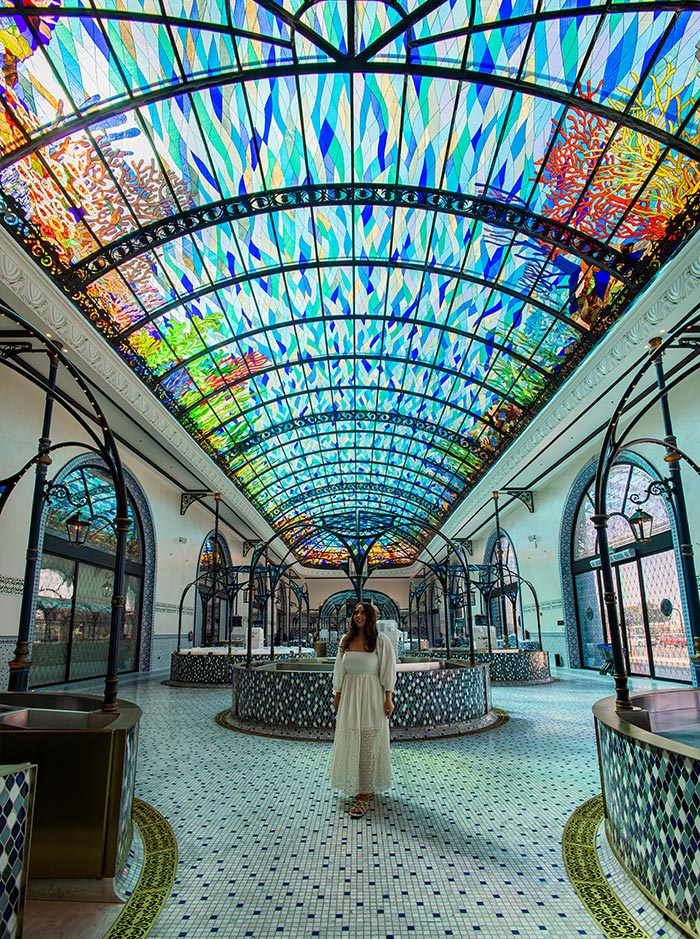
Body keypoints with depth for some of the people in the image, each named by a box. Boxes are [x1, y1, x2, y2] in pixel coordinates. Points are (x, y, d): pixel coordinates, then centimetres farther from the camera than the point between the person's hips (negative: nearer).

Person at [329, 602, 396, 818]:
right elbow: (339, 670, 11)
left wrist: (388, 699, -9)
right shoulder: (346, 641, 6)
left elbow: (388, 671, -6)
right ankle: (355, 785, 30)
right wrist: (337, 695, 11)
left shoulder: (381, 641, -6)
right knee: (349, 741, 10)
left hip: (371, 696, -4)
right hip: (349, 695, 4)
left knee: (369, 745, -2)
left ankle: (364, 795, 4)